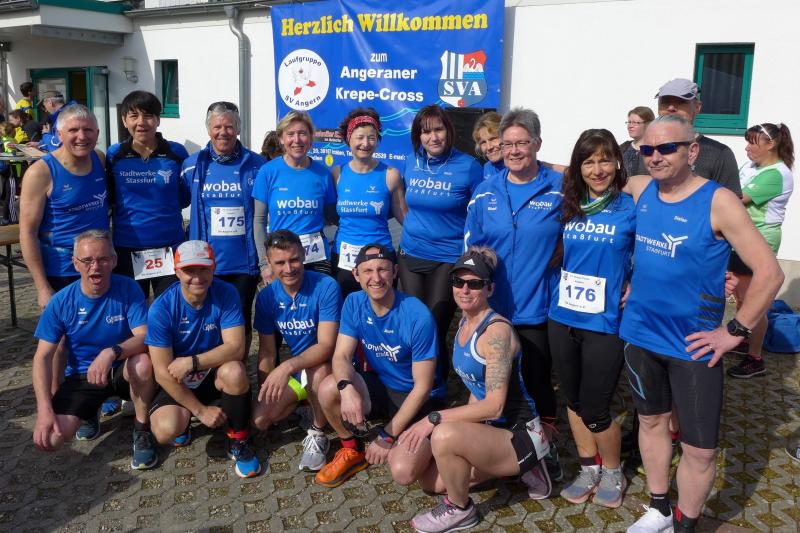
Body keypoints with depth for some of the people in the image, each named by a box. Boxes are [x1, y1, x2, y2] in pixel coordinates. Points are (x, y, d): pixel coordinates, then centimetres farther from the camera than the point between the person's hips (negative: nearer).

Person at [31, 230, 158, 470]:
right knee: (48, 440, -20)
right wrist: (44, 409, -19)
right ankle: (91, 410, 16)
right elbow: (43, 357, -8)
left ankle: (142, 430, -10)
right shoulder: (61, 302, -10)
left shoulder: (128, 289, -14)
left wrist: (112, 352, -42)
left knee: (143, 362, -37)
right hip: (81, 377, 2)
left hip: (122, 369, -1)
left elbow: (144, 337, -22)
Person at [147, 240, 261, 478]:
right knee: (165, 430, -27)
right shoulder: (161, 308, -18)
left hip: (215, 374, 1)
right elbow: (163, 373, -17)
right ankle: (183, 419, 14)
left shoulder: (226, 294, -17)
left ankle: (238, 442, -8)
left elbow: (235, 347, -22)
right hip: (177, 383, 0)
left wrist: (192, 362, -31)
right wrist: (200, 410, -16)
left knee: (234, 371, -33)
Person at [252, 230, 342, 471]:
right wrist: (265, 391, -4)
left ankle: (318, 435, -13)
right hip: (294, 368, 5)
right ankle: (304, 401, 19)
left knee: (316, 372, -40)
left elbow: (327, 346, -28)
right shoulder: (266, 297, -6)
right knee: (260, 419, -10)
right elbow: (267, 351, 2)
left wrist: (288, 366, -43)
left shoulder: (326, 287, -23)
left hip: (326, 365, -5)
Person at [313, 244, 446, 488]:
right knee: (329, 389, -26)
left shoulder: (418, 316, -25)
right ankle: (352, 452, 4)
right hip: (380, 386, 4)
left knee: (401, 470, -26)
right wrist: (347, 388, -38)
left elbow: (423, 387, -21)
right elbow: (341, 356, -13)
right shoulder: (354, 304, -9)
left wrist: (387, 437, -19)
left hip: (418, 398, -4)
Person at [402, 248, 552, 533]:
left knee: (445, 435, -33)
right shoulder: (465, 321, 5)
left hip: (519, 434, -9)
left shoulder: (497, 331, -23)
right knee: (431, 481, 10)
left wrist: (434, 419, -27)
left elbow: (495, 406, -27)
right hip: (487, 427, 9)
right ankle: (516, 467, 19)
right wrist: (465, 422, 3)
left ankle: (459, 510, -3)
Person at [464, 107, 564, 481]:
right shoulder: (485, 192, 2)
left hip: (536, 309, -3)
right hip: (491, 307, 3)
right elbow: (471, 250, 6)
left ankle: (545, 447, 32)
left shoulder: (560, 190, -7)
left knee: (537, 382, 10)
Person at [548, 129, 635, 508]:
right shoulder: (568, 206, 4)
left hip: (605, 323, -4)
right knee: (574, 401, 15)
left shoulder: (631, 207, -8)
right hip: (562, 318, 4)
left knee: (595, 411, 2)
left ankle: (613, 472, 29)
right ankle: (589, 469, 34)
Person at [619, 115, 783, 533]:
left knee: (700, 448, 3)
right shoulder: (639, 189, -2)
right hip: (640, 334, 5)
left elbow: (769, 273, -16)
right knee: (651, 421, 19)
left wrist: (734, 332, -14)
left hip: (692, 346, -4)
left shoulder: (718, 202, -16)